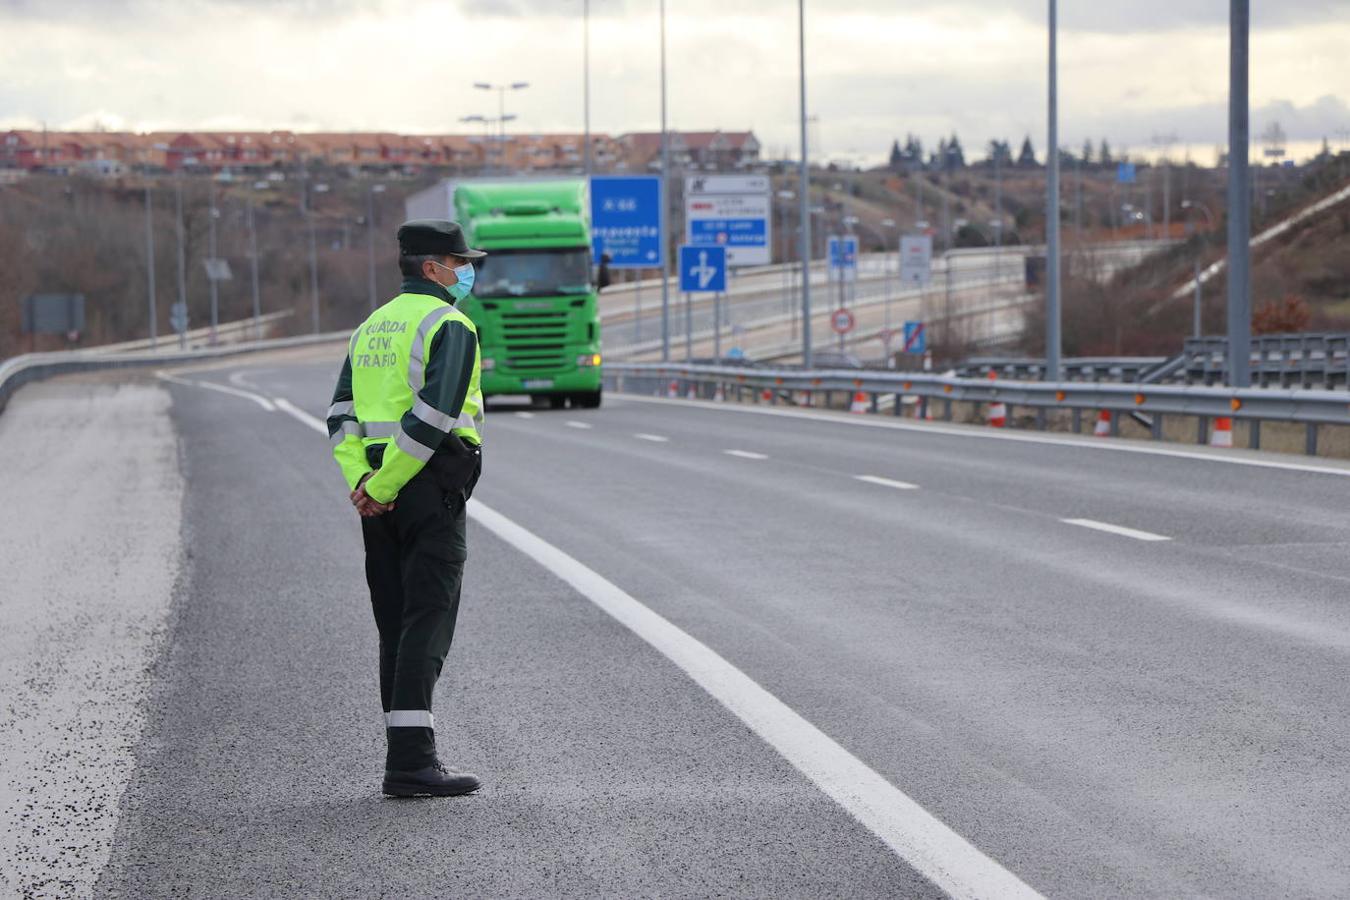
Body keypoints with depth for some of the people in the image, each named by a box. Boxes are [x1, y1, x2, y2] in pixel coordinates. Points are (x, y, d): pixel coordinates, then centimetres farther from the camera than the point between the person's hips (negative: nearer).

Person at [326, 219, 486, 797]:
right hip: (432, 486, -8)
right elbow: (435, 413, -19)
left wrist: (362, 480, -2)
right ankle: (410, 761, -16)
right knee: (428, 622, -10)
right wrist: (384, 486, -15)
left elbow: (342, 414, 9)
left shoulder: (371, 327, 19)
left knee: (396, 626, 11)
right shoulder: (449, 325, -7)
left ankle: (406, 755, 12)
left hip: (380, 494, 8)